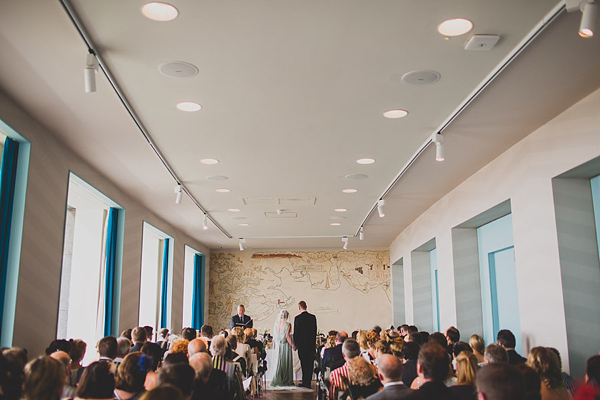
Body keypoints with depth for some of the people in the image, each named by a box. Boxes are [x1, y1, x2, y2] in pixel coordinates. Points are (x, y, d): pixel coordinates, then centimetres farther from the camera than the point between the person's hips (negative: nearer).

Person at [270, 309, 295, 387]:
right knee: (287, 363, 5)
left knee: (279, 362, 12)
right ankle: (287, 381, 10)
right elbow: (287, 337, -17)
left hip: (278, 345, 4)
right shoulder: (288, 325, -14)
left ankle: (277, 380, 8)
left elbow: (274, 337, 4)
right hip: (286, 345, -4)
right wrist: (293, 345, -8)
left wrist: (276, 346, 16)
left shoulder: (276, 324, -1)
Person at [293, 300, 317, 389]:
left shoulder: (297, 318, -9)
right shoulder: (313, 317, 2)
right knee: (310, 363, 9)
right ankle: (308, 382, 14)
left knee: (304, 364, 3)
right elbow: (315, 331, 7)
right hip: (311, 344, 3)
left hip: (302, 344, -3)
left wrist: (295, 344, 4)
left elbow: (296, 332, -6)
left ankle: (305, 382, 5)